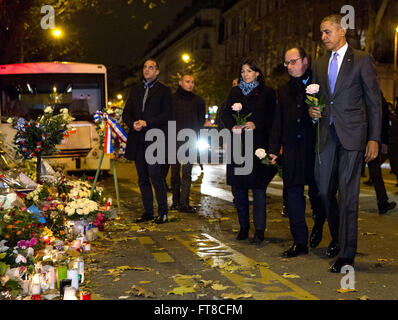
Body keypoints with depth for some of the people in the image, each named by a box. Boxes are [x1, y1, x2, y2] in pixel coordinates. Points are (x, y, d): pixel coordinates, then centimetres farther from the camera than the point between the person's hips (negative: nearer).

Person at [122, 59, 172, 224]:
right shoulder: (135, 90, 20)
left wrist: (146, 123, -14)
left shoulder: (164, 90, 5)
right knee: (142, 178, 7)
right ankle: (148, 211, 15)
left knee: (155, 175, -10)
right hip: (137, 140, 5)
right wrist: (133, 123, -5)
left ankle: (162, 212, -1)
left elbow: (166, 114, -5)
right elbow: (126, 113, 16)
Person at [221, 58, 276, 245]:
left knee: (258, 188, -6)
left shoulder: (267, 93, 5)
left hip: (258, 145, -4)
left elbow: (272, 118, 0)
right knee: (239, 188, 6)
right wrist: (232, 126, -8)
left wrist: (256, 124, -15)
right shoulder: (235, 92, 17)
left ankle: (259, 230, -3)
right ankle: (244, 227, 16)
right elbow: (225, 114, 12)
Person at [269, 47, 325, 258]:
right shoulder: (284, 91, 18)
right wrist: (273, 149, 11)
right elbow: (278, 122, 17)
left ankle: (320, 228, 29)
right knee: (294, 194, 1)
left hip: (316, 147, -4)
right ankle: (300, 242, 7)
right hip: (292, 149, 4)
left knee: (318, 193, 1)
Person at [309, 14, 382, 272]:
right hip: (327, 135, 5)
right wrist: (313, 111, 2)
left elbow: (374, 102, -1)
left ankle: (347, 254, 4)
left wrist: (374, 138, -8)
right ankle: (337, 237, 31)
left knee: (348, 194, -5)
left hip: (352, 135, -5)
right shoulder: (320, 64, 16)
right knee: (325, 191, 7)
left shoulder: (362, 60, 0)